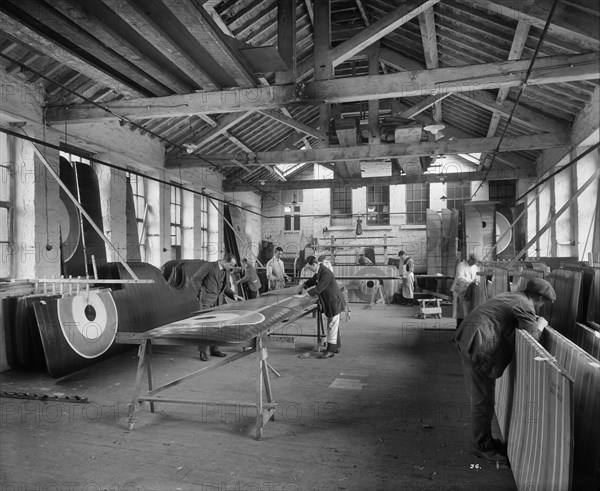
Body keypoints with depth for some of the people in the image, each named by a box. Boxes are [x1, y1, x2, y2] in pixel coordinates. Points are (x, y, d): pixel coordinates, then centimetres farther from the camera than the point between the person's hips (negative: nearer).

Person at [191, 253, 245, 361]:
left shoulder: (226, 271, 8)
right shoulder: (208, 266, -14)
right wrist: (201, 292, -8)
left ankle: (214, 350, 19)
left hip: (219, 301, 7)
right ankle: (203, 351, 0)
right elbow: (195, 279, -10)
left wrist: (233, 295, 1)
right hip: (207, 300, -7)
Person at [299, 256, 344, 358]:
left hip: (334, 302, -10)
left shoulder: (326, 273, -25)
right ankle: (337, 346, 31)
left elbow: (318, 289, -28)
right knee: (333, 325, 19)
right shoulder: (318, 272, 6)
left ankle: (330, 351, 0)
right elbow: (312, 281, 23)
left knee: (332, 326, -5)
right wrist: (304, 287, 9)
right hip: (329, 302, 10)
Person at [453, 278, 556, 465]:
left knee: (481, 398, 20)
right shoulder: (525, 306, -8)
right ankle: (482, 446, 13)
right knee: (483, 400, 1)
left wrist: (534, 322, 19)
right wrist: (540, 325, 7)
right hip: (478, 345, -10)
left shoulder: (511, 296, 20)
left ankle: (483, 439, 33)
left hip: (468, 338, 10)